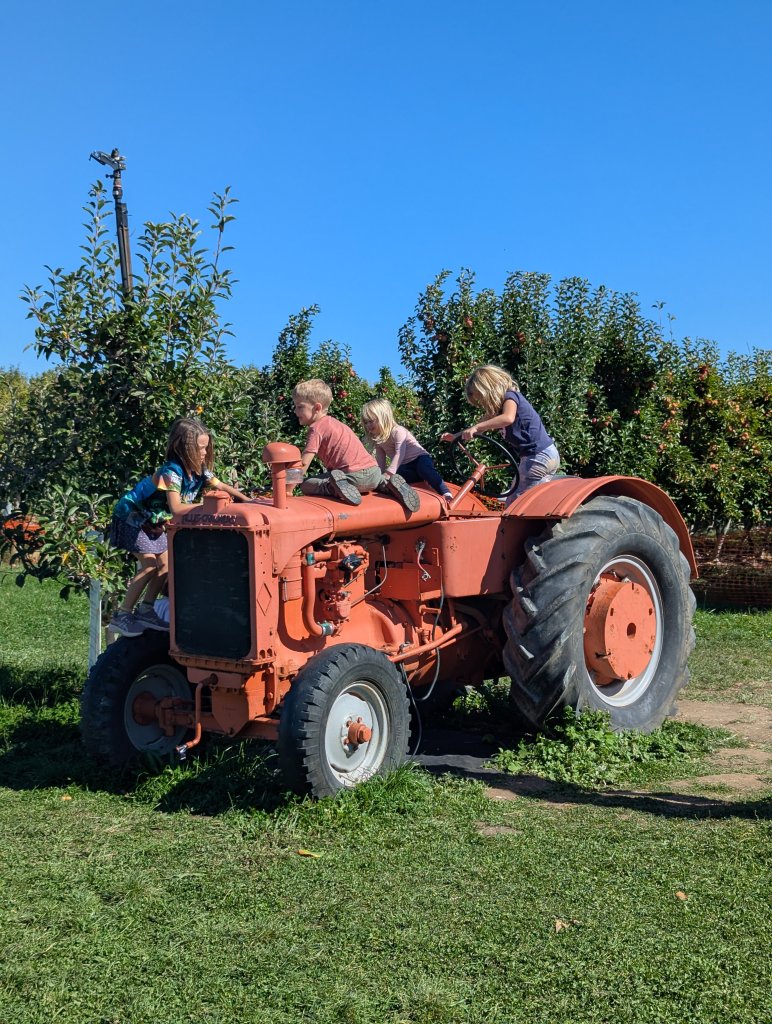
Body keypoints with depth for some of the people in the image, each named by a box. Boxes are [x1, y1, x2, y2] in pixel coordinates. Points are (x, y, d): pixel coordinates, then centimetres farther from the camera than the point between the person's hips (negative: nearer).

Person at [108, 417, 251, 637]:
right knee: (150, 565, -16)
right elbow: (176, 508, -42)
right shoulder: (172, 472, -32)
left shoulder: (199, 471, -7)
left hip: (153, 522, 9)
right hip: (131, 518, -9)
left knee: (165, 564, 4)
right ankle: (121, 616, -9)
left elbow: (221, 486, -5)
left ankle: (145, 611, 16)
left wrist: (247, 500, -19)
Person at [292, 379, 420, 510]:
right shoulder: (331, 421, 21)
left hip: (355, 474, -8)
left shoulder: (316, 428, -6)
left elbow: (303, 464, -11)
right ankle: (387, 483, 12)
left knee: (306, 485, -2)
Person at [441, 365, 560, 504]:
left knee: (513, 503, -7)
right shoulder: (500, 405, 17)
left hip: (539, 456, -10)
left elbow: (508, 418, -32)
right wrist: (456, 436, 12)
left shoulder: (510, 396, -10)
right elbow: (485, 423, 24)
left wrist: (475, 427, -31)